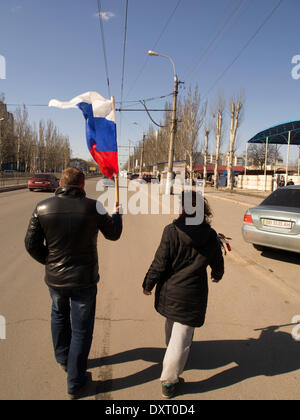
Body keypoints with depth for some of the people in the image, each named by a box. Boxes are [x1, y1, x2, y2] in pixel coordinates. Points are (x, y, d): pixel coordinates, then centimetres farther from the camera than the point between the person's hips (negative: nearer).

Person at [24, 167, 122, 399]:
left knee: (59, 315, 31)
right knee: (82, 330, 12)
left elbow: (32, 243, -5)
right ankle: (75, 383, 26)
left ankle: (63, 358, 49)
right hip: (84, 279, -3)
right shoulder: (93, 207, -16)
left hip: (55, 278, 3)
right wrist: (117, 215, 19)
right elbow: (113, 234, -1)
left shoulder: (43, 208, -11)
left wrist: (49, 261, 12)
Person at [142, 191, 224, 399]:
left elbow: (160, 263, -12)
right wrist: (217, 275, 31)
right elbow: (217, 263, 8)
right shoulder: (211, 236, -7)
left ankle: (171, 348, 55)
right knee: (182, 335, 8)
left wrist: (148, 284, 4)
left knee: (172, 322, 28)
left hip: (169, 290, 1)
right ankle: (169, 381, 17)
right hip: (192, 294, -1)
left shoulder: (171, 231, -15)